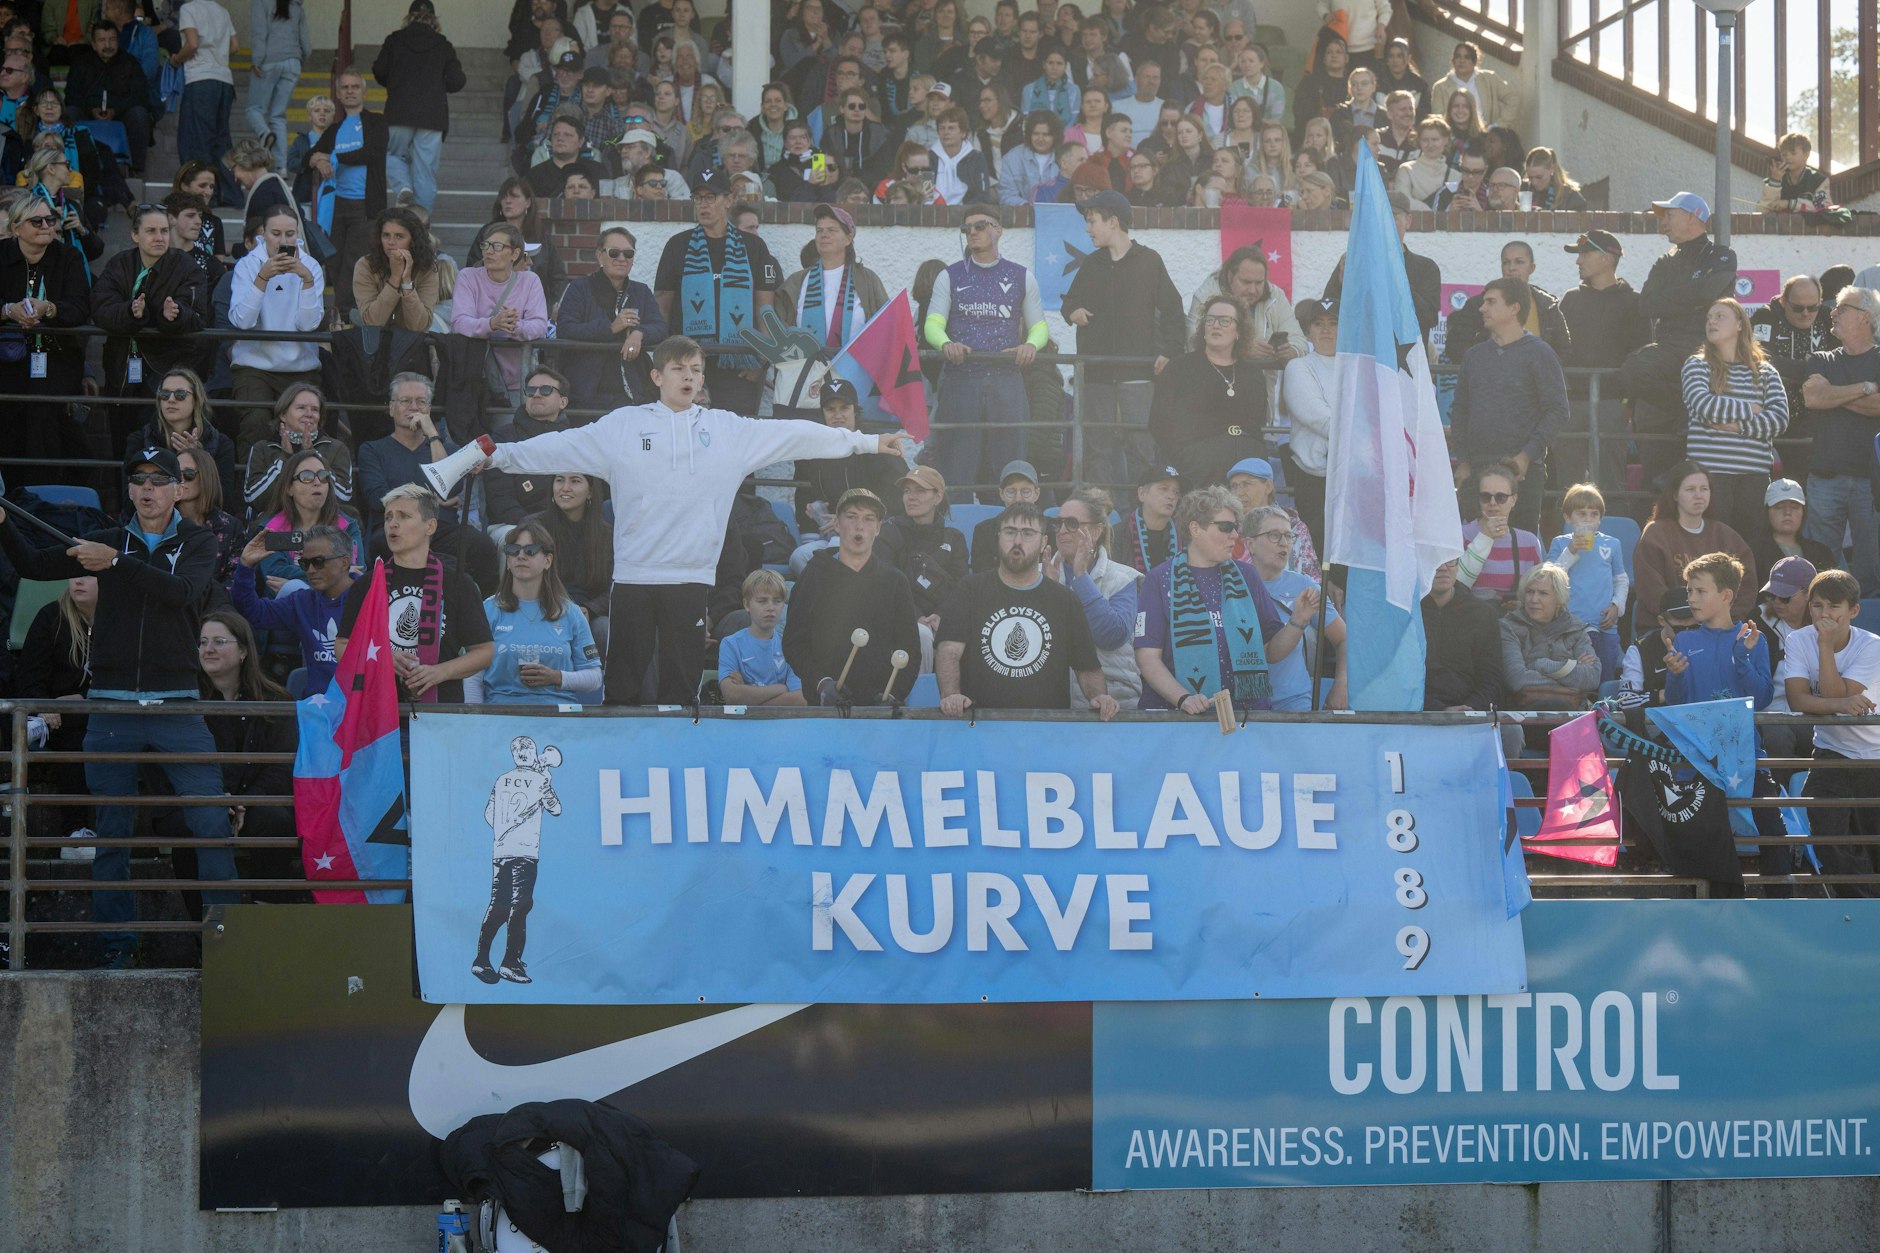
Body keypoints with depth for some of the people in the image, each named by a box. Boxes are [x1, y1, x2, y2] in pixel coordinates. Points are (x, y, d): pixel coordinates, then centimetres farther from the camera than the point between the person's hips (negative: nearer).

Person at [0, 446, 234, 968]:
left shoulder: (197, 543, 6)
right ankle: (118, 945, 10)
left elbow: (187, 591, -15)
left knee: (212, 824, -8)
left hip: (176, 705, -2)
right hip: (111, 707, 2)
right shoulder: (108, 542, 12)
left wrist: (118, 563, -20)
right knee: (111, 831, 4)